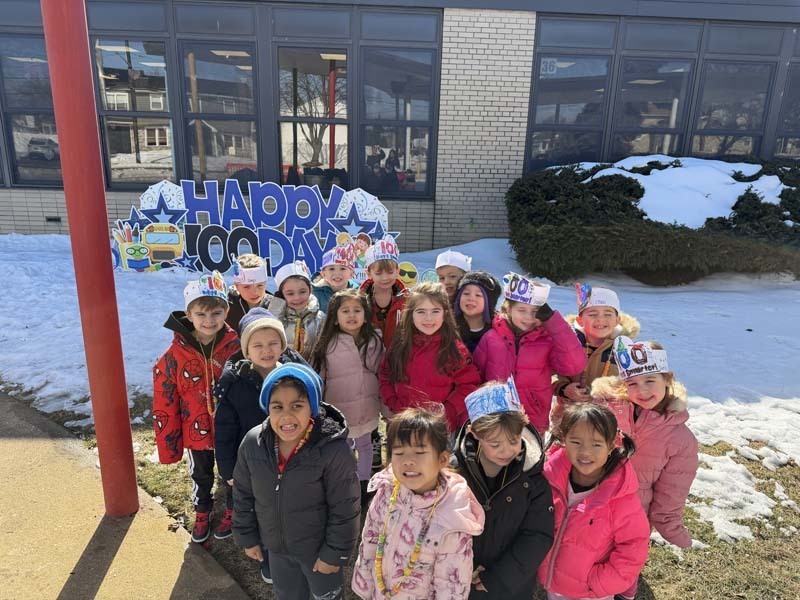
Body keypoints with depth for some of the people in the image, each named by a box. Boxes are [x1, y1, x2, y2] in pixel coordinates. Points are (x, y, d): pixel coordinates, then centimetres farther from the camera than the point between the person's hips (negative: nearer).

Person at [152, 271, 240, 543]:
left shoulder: (235, 348, -16)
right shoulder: (175, 355, -17)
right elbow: (165, 403, -10)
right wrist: (168, 444, -6)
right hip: (196, 431, 0)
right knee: (201, 476, 22)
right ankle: (202, 515, 47)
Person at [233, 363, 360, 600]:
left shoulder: (334, 450, -31)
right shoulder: (252, 443, -16)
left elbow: (344, 510, -20)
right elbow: (243, 495, -1)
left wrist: (334, 553, -13)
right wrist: (247, 537, 5)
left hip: (318, 547, -4)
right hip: (276, 546, 4)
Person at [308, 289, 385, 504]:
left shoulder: (374, 342, -3)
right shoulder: (328, 345, -12)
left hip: (367, 407, 3)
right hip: (339, 408, -2)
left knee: (364, 445, 18)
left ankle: (363, 484, 37)